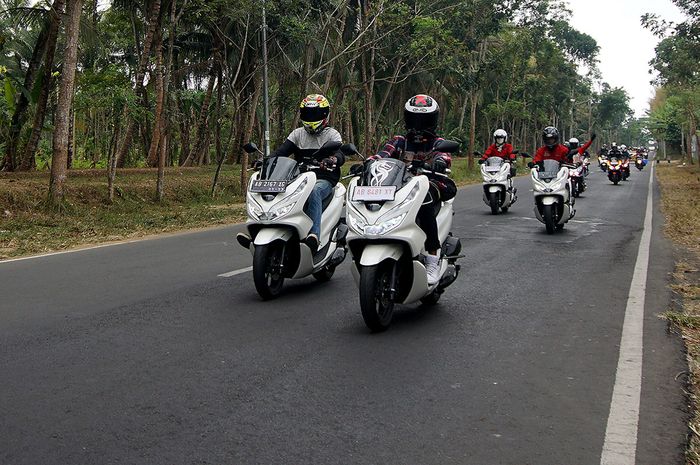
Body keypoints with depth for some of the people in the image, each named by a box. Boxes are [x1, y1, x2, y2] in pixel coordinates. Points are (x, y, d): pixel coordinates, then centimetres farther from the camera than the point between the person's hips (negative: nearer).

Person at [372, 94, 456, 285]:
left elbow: (445, 155, -13)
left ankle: (433, 261, -34)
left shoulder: (437, 143, 12)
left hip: (428, 186, -3)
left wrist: (440, 161, -39)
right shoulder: (399, 142, 18)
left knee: (424, 207, -38)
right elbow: (383, 154, -3)